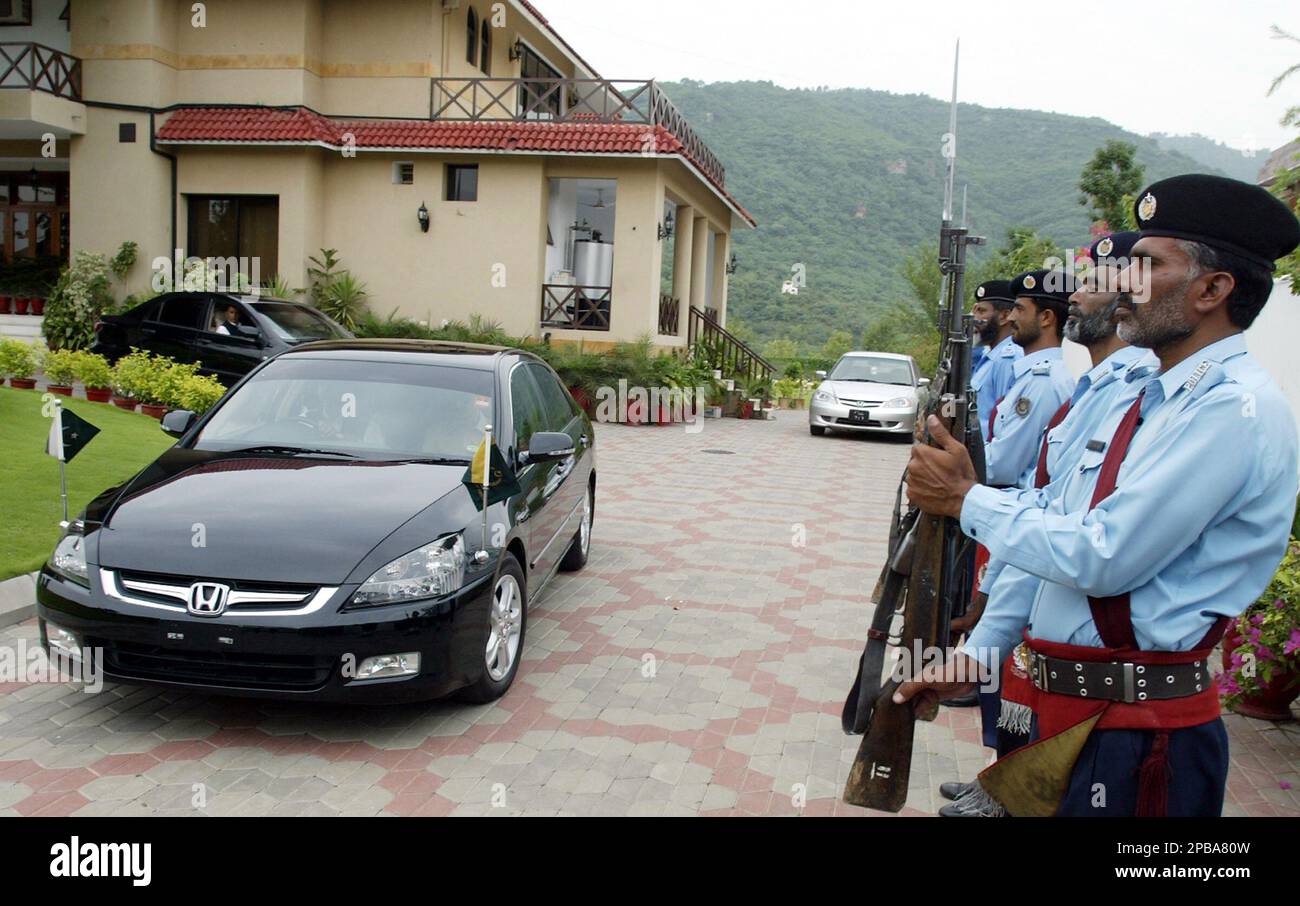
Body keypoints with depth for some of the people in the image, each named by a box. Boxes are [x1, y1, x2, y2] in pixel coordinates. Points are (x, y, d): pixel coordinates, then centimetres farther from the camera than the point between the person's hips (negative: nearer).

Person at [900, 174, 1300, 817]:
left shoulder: (1235, 408, -17)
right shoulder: (1139, 396, 11)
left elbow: (1101, 558, -22)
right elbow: (1051, 526, 13)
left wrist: (966, 500, -12)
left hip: (1136, 733, -8)